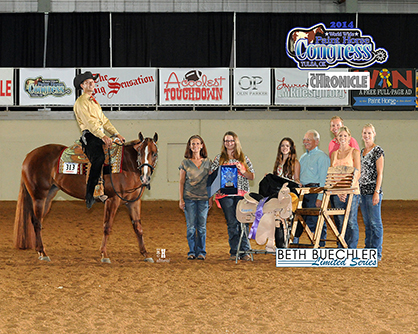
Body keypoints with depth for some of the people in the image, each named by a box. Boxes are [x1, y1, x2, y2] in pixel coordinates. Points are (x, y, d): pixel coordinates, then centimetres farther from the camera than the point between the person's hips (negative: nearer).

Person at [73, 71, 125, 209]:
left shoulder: (93, 101, 27)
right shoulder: (81, 102, -2)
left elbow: (104, 120, 26)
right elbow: (89, 122, -16)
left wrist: (116, 134, 13)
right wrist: (103, 137, -27)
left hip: (100, 137, 9)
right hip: (90, 136, -9)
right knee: (99, 159, -28)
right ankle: (90, 195, -32)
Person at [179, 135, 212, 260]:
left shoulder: (207, 162, 7)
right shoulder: (185, 163, 4)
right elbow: (181, 182, 5)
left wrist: (211, 198, 4)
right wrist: (181, 199, -1)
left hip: (203, 198, 1)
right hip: (189, 198, -1)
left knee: (202, 226, 2)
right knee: (191, 226, -1)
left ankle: (201, 252, 9)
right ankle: (192, 252, 7)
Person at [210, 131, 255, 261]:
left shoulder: (243, 158, 12)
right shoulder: (219, 159, 12)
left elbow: (252, 176, 10)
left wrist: (242, 171, -8)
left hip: (241, 193, 0)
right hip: (225, 194, 0)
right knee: (231, 222, -3)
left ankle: (245, 251, -5)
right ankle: (234, 251, 4)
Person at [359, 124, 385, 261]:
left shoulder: (377, 151, -7)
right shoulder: (362, 151, 15)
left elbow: (380, 173, -11)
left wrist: (377, 192, -17)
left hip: (373, 190, -8)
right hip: (362, 191, 8)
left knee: (375, 222, -4)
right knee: (367, 223, 11)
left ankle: (376, 253, -1)